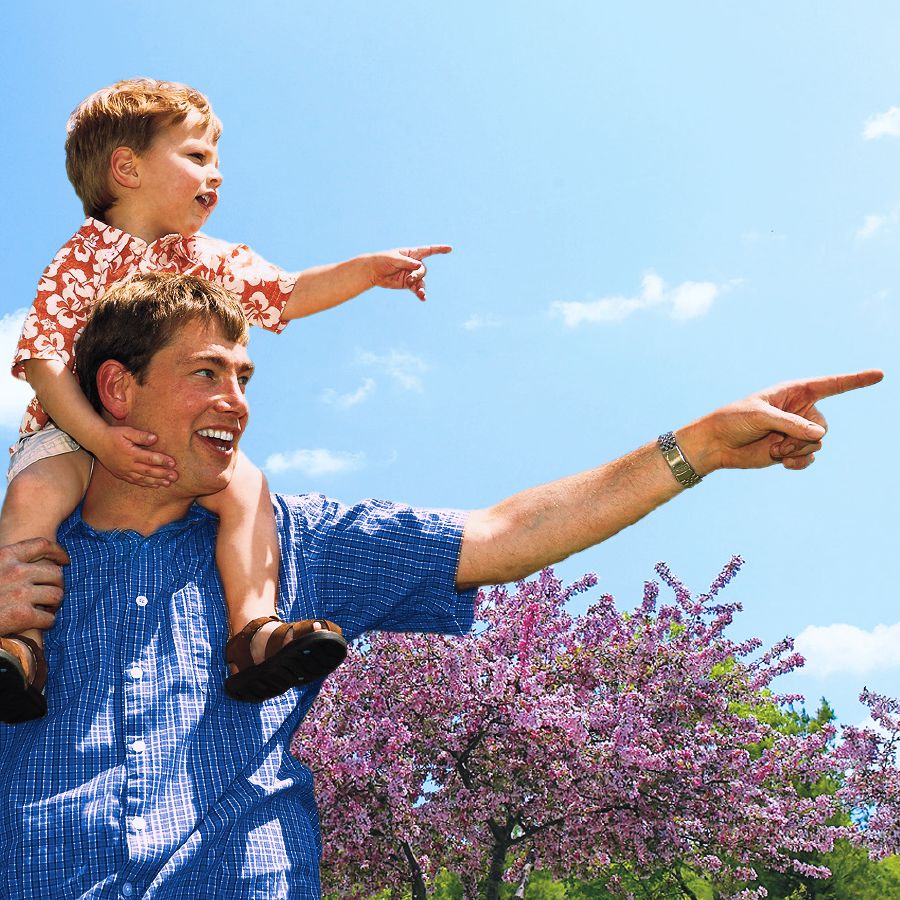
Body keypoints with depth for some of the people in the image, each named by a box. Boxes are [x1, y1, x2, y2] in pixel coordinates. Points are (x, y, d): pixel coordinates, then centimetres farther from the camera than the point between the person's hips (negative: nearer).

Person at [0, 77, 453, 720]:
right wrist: (98, 437, -30)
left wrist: (365, 270, 0)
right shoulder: (81, 262, -7)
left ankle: (253, 631, -27)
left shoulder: (213, 260, 11)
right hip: (78, 432, -4)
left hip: (182, 438, 4)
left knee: (245, 485, -23)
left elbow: (286, 295, 15)